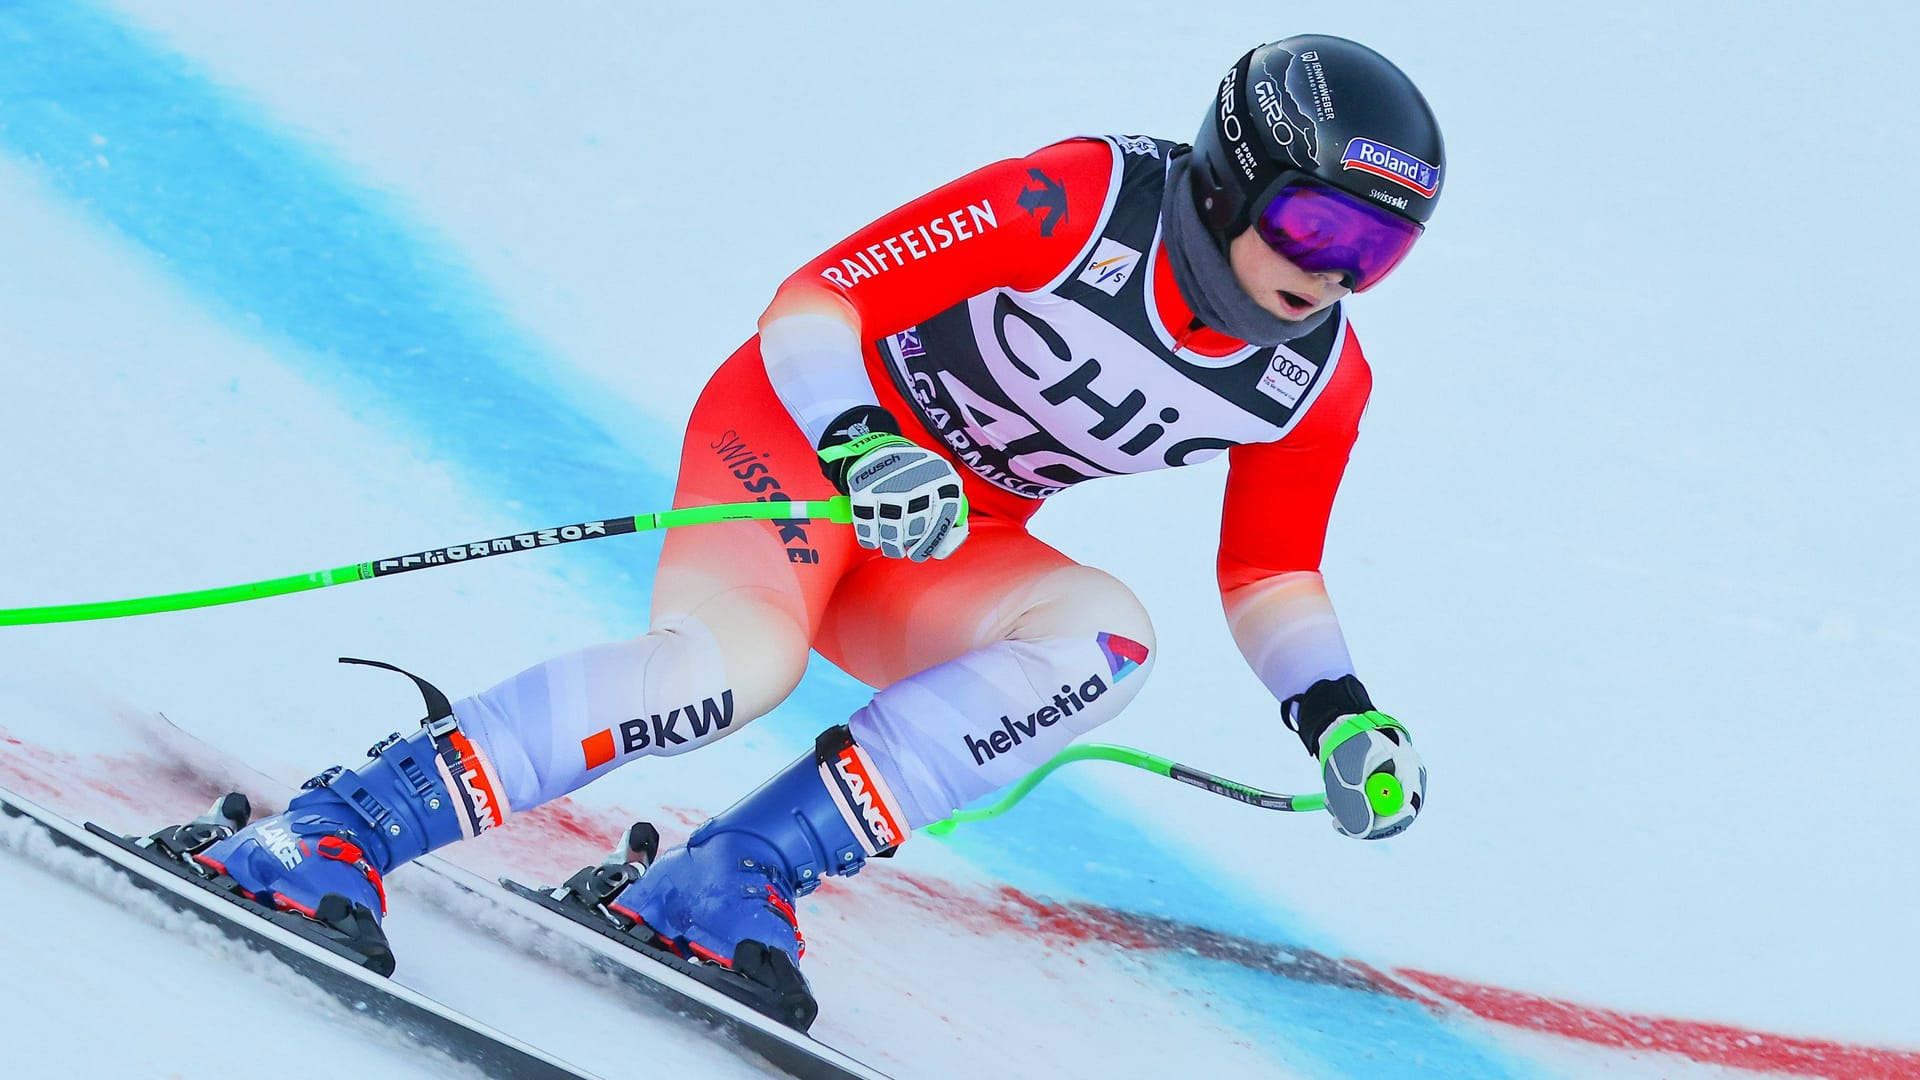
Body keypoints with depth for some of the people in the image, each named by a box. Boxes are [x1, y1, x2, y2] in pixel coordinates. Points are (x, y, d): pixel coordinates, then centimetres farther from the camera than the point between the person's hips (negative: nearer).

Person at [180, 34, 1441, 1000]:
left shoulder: (1320, 381, -5)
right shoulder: (1079, 203, -21)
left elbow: (1270, 573, 9)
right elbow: (814, 300, -19)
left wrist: (1338, 711, -8)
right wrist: (861, 444, -37)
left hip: (946, 556, 6)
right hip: (805, 431, -6)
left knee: (1108, 632, -25)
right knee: (737, 657, -35)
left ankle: (737, 876, -30)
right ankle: (338, 828, -33)